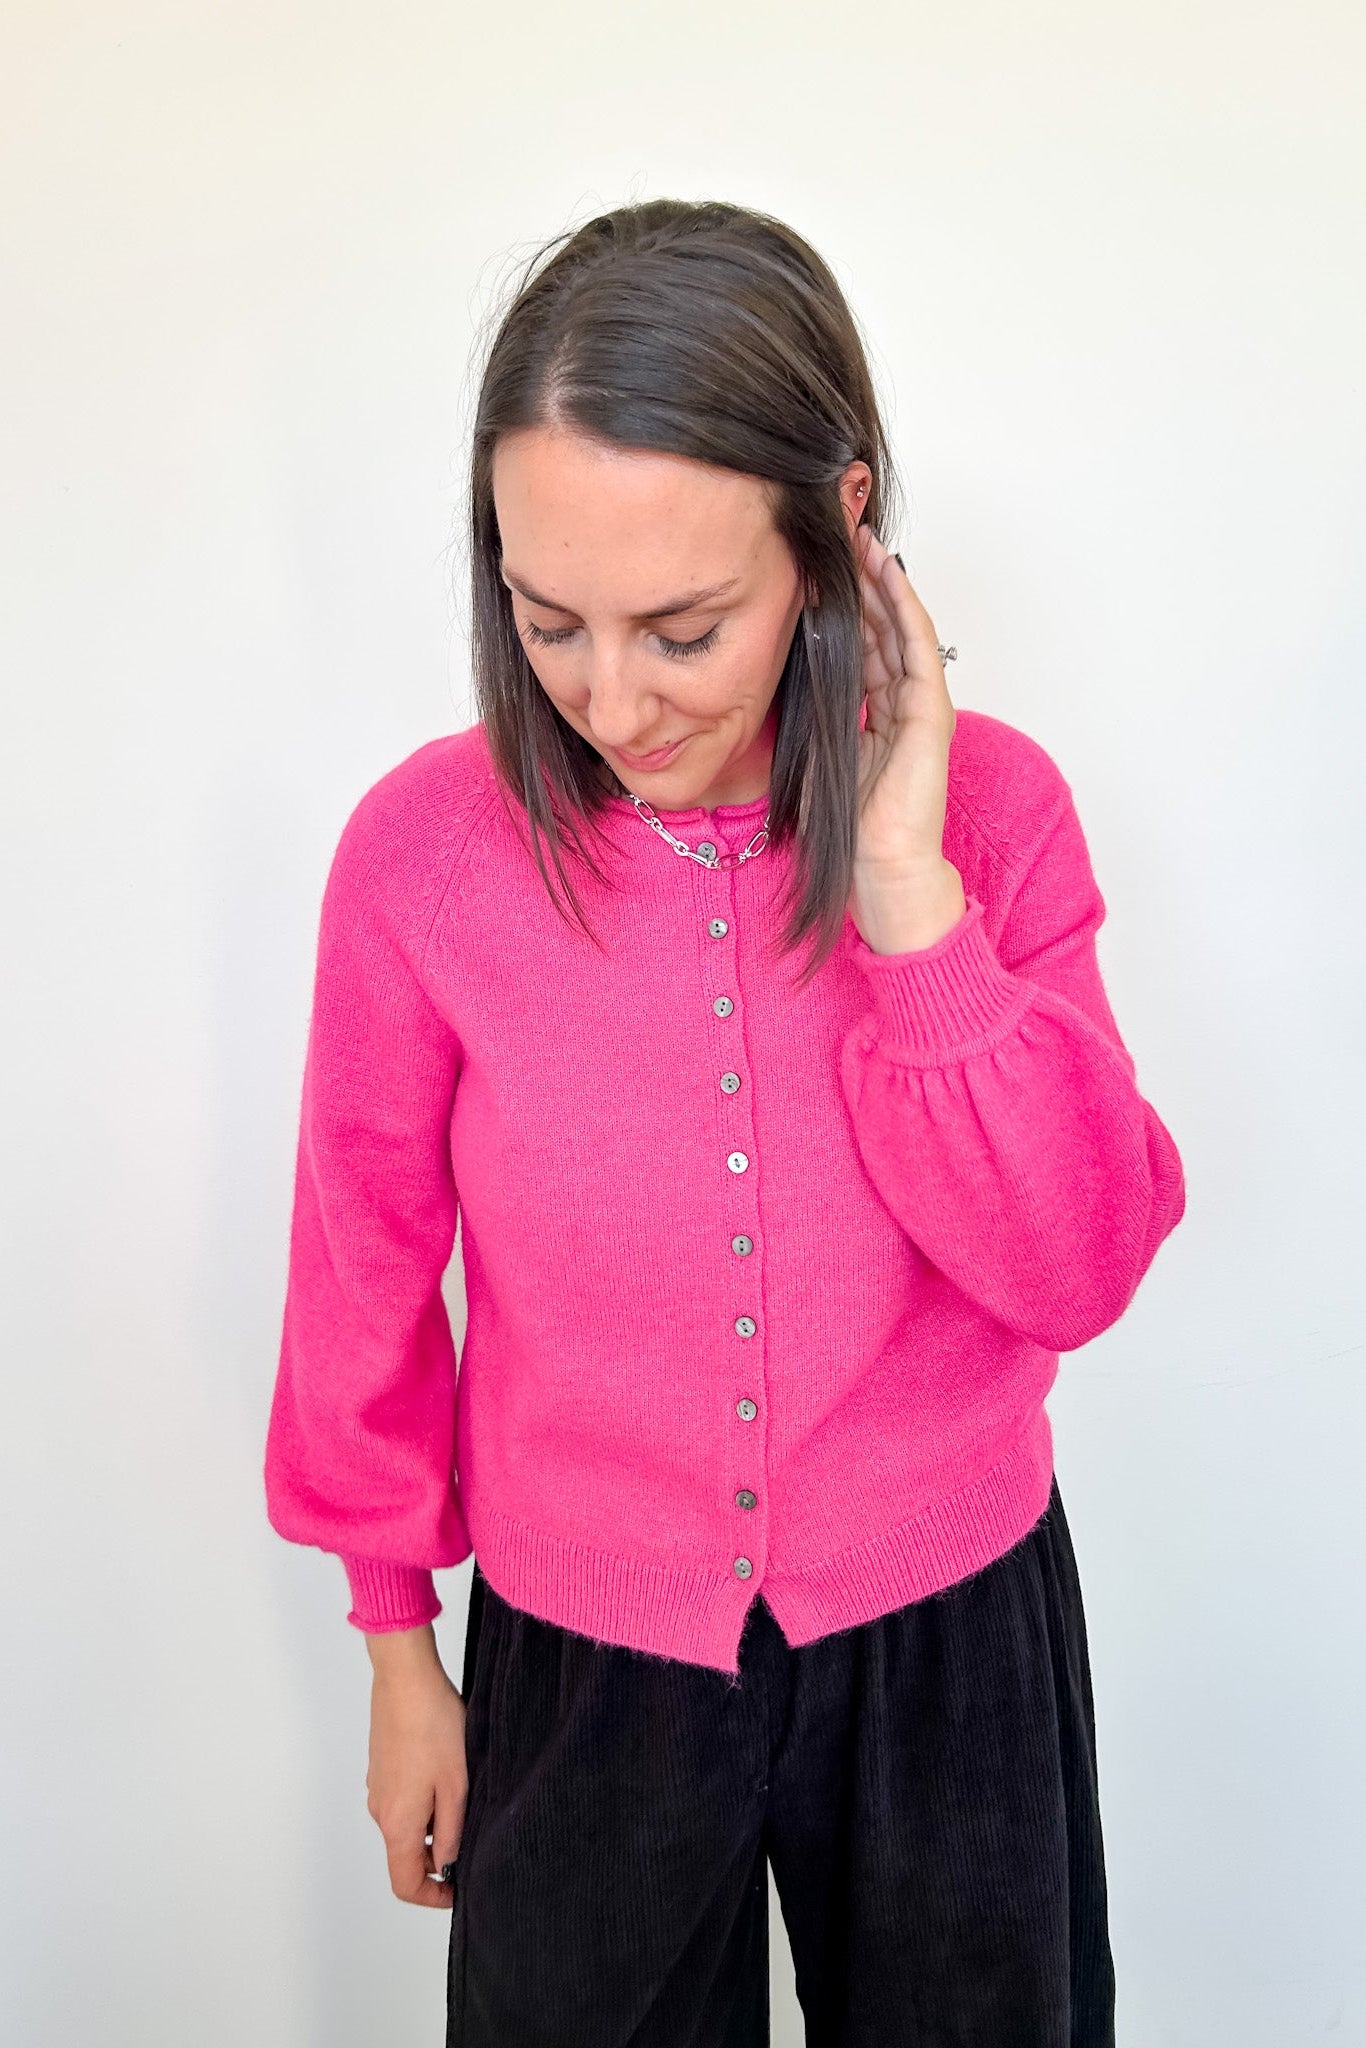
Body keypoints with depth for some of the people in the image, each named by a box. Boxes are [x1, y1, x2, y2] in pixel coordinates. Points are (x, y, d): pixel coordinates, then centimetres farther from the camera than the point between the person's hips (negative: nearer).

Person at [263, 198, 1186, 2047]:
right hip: (582, 1658, 0)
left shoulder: (991, 804, -14)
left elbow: (1073, 1272, -16)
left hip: (949, 1634, 1)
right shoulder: (423, 848, -16)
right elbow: (371, 1276, -4)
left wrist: (908, 892, -27)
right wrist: (399, 1649, 6)